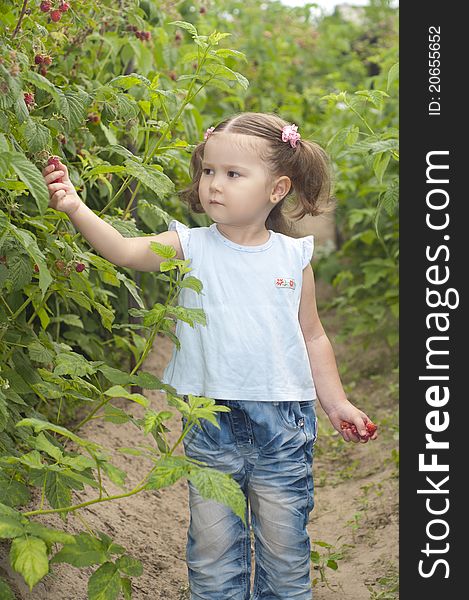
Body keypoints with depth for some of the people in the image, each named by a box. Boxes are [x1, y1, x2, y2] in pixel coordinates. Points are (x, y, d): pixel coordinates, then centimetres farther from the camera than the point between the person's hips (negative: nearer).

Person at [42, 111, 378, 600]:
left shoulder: (293, 256, 1)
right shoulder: (191, 246, -2)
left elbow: (312, 336, 10)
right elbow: (125, 251, -18)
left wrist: (336, 403, 10)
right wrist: (76, 209, -32)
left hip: (284, 420, 1)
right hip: (211, 420, 0)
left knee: (284, 549, 12)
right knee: (212, 548, 9)